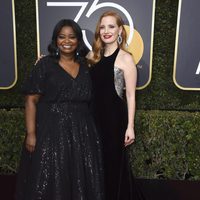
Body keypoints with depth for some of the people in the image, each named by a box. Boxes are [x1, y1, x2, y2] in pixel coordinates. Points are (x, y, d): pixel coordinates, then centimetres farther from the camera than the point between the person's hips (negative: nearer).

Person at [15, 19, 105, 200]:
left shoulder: (86, 66, 8)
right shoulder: (45, 64, -3)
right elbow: (31, 100, -6)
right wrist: (31, 133, -13)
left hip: (81, 130, 4)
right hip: (51, 129, -3)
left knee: (81, 179, 11)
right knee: (50, 180, 4)